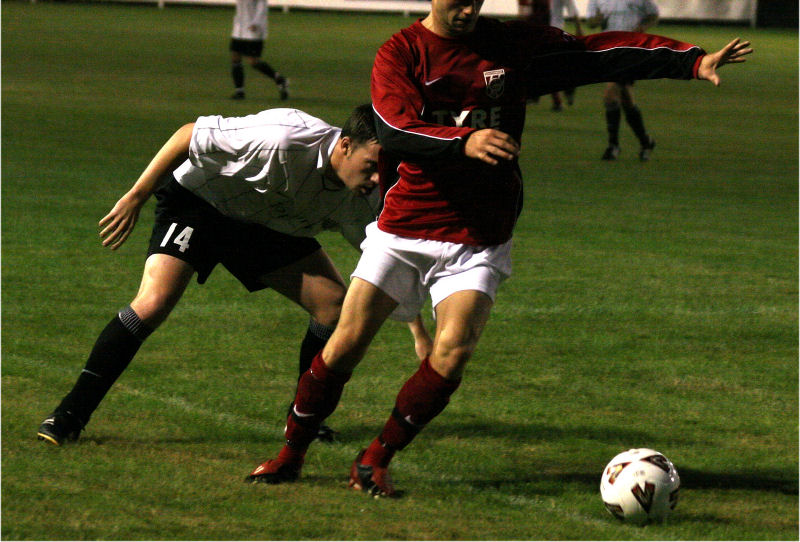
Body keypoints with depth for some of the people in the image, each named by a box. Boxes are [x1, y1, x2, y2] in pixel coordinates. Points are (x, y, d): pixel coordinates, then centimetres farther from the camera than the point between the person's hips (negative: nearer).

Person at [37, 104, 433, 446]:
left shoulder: (363, 199, -17)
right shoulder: (282, 142, -37)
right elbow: (189, 135, -27)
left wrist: (420, 335, -9)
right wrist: (136, 196, -22)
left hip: (268, 224, 6)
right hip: (197, 199, -6)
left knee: (335, 304, -8)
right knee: (152, 304, -24)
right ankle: (69, 417, -14)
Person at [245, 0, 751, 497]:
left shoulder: (514, 44, 3)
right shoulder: (400, 53, -5)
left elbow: (601, 52, 4)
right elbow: (394, 131, -21)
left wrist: (694, 60, -2)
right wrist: (464, 141, -38)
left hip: (479, 238, 1)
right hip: (405, 227, -1)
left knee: (453, 350, -17)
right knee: (346, 343, -5)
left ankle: (376, 459, -2)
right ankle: (291, 454, 15)